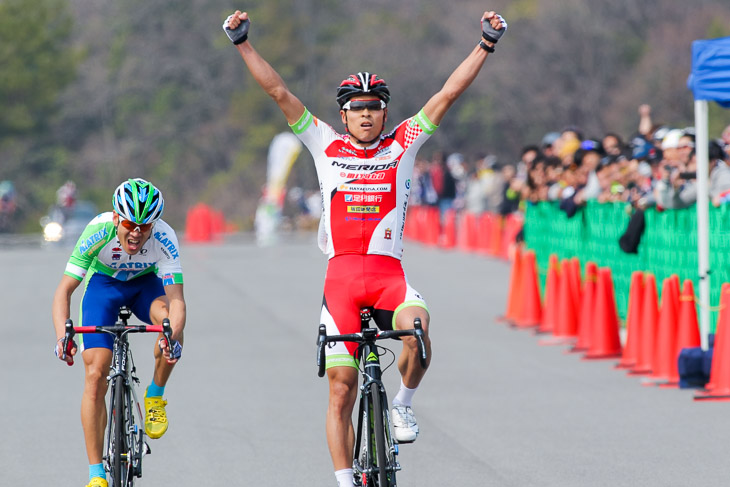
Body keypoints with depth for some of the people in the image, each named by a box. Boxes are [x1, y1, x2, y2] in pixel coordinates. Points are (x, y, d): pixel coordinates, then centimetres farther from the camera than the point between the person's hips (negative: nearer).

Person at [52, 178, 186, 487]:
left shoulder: (164, 238, -33)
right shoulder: (98, 232, -34)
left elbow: (176, 299, -38)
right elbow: (64, 290, -33)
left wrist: (173, 337, -58)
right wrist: (62, 335, -49)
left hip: (145, 284, 0)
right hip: (103, 284, 0)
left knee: (169, 320, -35)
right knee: (95, 375, -12)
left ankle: (155, 397, -8)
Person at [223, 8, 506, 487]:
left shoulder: (403, 144, 10)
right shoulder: (326, 145, 11)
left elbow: (448, 94, 6)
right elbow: (280, 92, 7)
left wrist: (486, 46, 0)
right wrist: (243, 43, 2)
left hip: (389, 273, -1)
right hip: (341, 275, 1)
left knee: (417, 327, -32)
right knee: (342, 387, -2)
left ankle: (403, 406, -5)